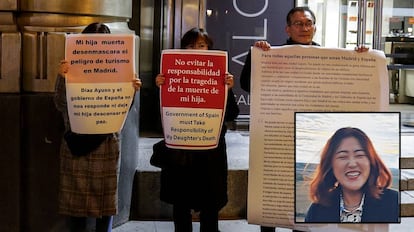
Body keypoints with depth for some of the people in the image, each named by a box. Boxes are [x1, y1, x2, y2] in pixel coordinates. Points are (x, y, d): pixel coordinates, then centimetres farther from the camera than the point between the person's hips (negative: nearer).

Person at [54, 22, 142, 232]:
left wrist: (132, 90, -17)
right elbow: (61, 105, -6)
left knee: (105, 201, 7)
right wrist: (63, 79, -20)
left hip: (105, 145, 0)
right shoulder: (70, 69, 1)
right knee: (75, 201, 6)